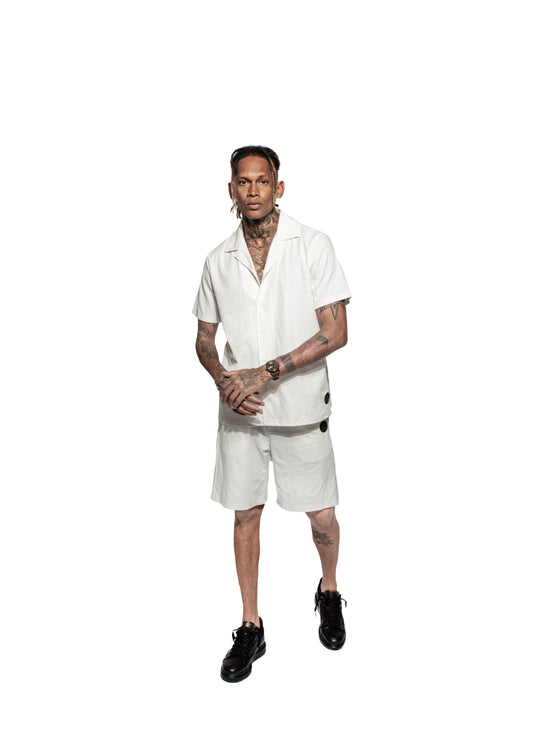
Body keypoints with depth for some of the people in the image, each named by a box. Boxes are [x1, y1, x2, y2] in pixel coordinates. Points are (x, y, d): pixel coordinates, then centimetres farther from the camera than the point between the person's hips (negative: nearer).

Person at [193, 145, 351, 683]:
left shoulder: (312, 246, -6)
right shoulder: (219, 260, 4)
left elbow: (336, 332, -11)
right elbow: (204, 339, 11)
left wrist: (267, 372, -18)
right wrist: (224, 379, -11)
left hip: (300, 408, -2)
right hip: (239, 411, 3)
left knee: (321, 516, 7)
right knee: (245, 513, 9)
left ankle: (329, 591, 39)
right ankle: (250, 629, 27)